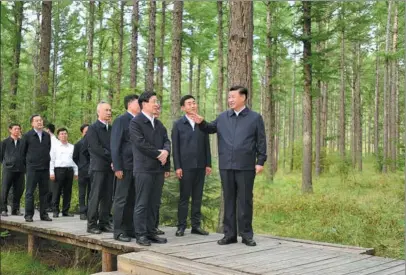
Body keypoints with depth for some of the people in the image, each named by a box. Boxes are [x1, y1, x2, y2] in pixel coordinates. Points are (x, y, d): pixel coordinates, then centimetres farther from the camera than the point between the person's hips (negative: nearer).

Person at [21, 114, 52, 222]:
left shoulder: (47, 135, 9)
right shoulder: (27, 136, -1)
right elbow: (23, 151, 5)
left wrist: (46, 160, 12)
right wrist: (28, 163, 9)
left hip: (45, 168, 4)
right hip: (32, 168, -4)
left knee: (44, 192, 7)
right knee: (29, 192, -1)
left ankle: (43, 214, 13)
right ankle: (28, 215, 4)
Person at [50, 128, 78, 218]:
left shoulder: (71, 147, 15)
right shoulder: (55, 146, 5)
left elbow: (74, 160, 15)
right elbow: (51, 160, 1)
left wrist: (76, 172, 10)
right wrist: (51, 172, -6)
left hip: (69, 170, 3)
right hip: (58, 169, -3)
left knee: (68, 192, 5)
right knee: (56, 192, -3)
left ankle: (66, 211, 12)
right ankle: (55, 211, 4)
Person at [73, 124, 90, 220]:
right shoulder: (79, 144, 6)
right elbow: (75, 158, 11)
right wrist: (81, 166, 6)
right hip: (83, 172, -1)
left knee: (90, 193, 5)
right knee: (82, 193, 2)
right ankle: (83, 212, 4)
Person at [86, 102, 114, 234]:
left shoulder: (111, 129, 17)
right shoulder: (92, 128, -1)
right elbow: (96, 148, -11)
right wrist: (111, 158, -13)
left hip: (110, 167, 5)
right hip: (98, 167, -5)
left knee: (108, 197, 6)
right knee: (95, 196, -3)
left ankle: (104, 222, 12)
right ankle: (92, 224, 2)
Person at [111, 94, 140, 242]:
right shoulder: (121, 120, -4)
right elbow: (115, 145, -8)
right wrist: (117, 167, -14)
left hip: (137, 167, 6)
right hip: (125, 166, -6)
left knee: (132, 199, 10)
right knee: (121, 200, -1)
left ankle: (130, 229, 17)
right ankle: (119, 231, 5)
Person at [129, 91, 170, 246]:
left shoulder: (158, 124, 18)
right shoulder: (135, 122, -5)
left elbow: (166, 141, 13)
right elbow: (140, 143, -15)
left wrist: (166, 151, -9)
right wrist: (158, 154, -11)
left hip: (159, 168, 7)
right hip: (144, 168, -7)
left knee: (154, 203, 9)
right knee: (142, 203, -3)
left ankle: (150, 232, 15)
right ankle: (140, 234, 3)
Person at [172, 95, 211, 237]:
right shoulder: (178, 124, 2)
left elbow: (206, 145, 10)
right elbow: (175, 147, -1)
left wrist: (208, 164, 5)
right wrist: (177, 167, -8)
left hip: (200, 166, 3)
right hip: (185, 166, -3)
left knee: (198, 197, 7)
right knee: (184, 197, 1)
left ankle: (196, 225, 13)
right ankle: (181, 226, 8)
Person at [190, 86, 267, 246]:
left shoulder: (255, 118, 1)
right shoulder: (222, 117, 9)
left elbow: (261, 142, 0)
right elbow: (210, 129, 21)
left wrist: (260, 161, -7)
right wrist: (201, 123, 1)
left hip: (246, 166, -3)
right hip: (226, 166, 3)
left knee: (245, 201, 4)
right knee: (228, 200, 9)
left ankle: (246, 235, 13)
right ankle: (229, 234, 17)